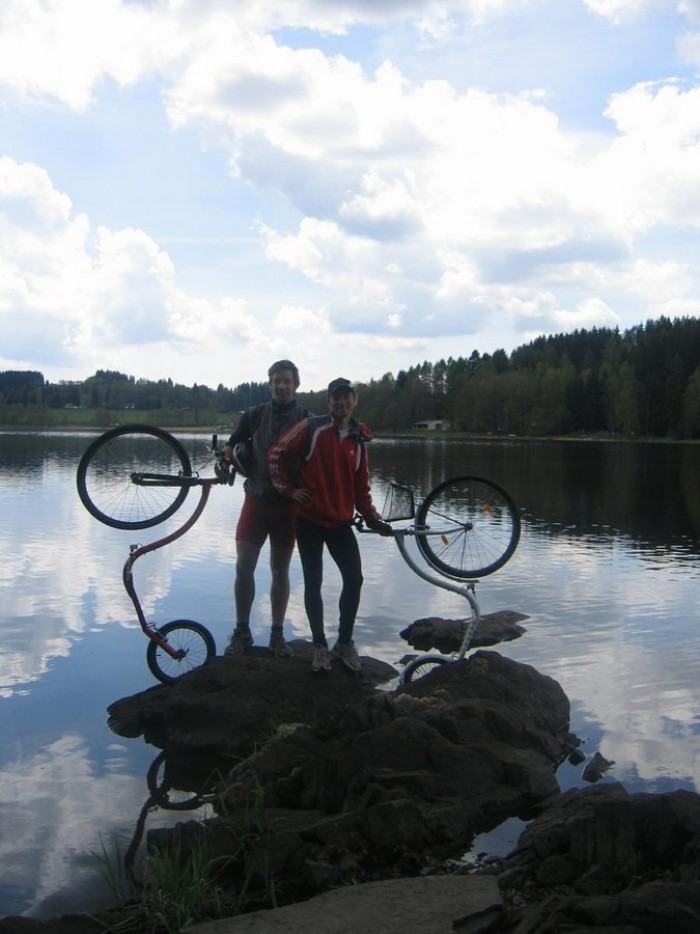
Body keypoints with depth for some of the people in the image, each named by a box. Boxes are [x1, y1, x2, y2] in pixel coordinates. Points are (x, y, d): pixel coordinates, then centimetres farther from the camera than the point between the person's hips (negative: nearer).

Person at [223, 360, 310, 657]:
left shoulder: (307, 419, 0)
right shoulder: (254, 415, 4)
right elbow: (229, 448, 12)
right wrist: (234, 454, -8)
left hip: (288, 503, -1)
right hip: (256, 499, 1)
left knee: (280, 570, 7)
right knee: (244, 566, -5)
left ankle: (277, 635, 17)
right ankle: (242, 632, 8)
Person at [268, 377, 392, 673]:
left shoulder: (358, 439, 6)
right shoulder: (312, 427, -8)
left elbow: (361, 486, 10)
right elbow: (277, 454, -4)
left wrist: (372, 519, 3)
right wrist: (289, 490, -4)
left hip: (341, 523, 3)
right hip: (309, 519, -3)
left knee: (354, 579, -2)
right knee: (313, 583, 3)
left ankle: (345, 642, 16)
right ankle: (320, 645, 16)